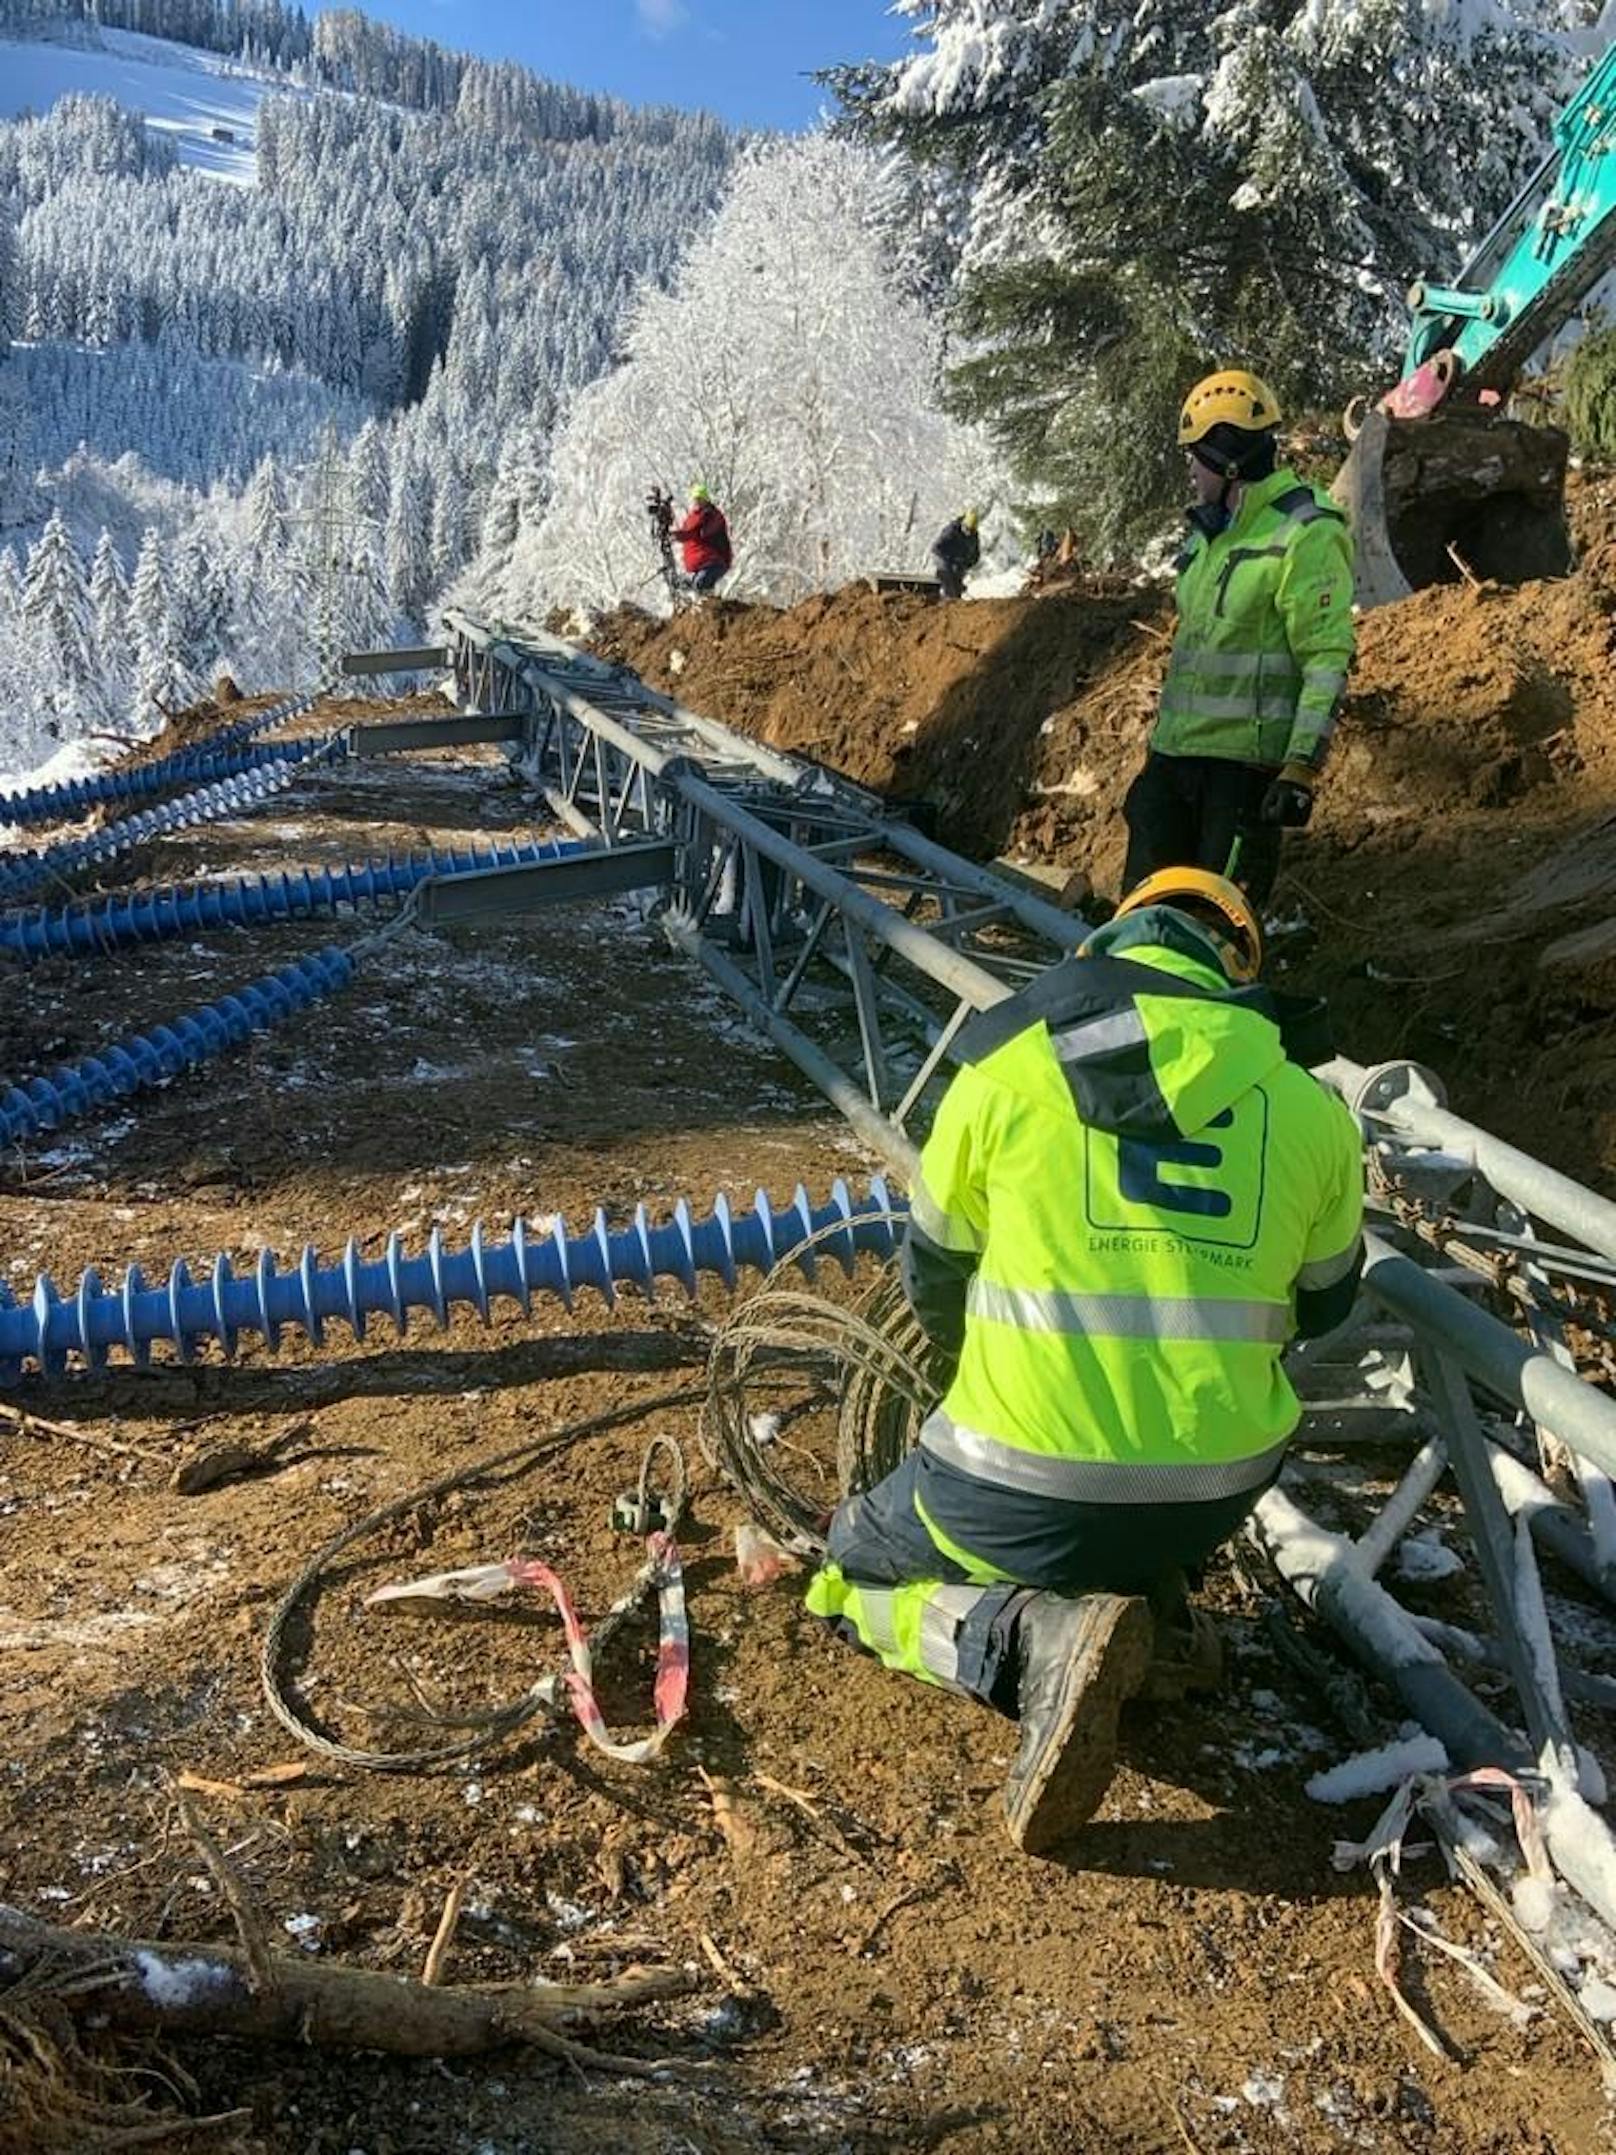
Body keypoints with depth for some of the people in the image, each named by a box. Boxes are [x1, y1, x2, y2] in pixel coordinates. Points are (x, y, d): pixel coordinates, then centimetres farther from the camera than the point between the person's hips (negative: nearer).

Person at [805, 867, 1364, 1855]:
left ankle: (1038, 1639, -6)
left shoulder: (1007, 1067, -4)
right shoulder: (1311, 1106, 2)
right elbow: (1323, 1305, 17)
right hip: (1219, 1494, 5)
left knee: (851, 1577, 22)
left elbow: (933, 1279, 10)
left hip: (1028, 1489, -4)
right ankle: (1146, 1602, 6)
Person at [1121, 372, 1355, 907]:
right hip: (1176, 751, 9)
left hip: (1247, 759, -8)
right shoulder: (1211, 531, 18)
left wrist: (1302, 769, -22)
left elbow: (1328, 661, -15)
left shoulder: (1305, 534, -10)